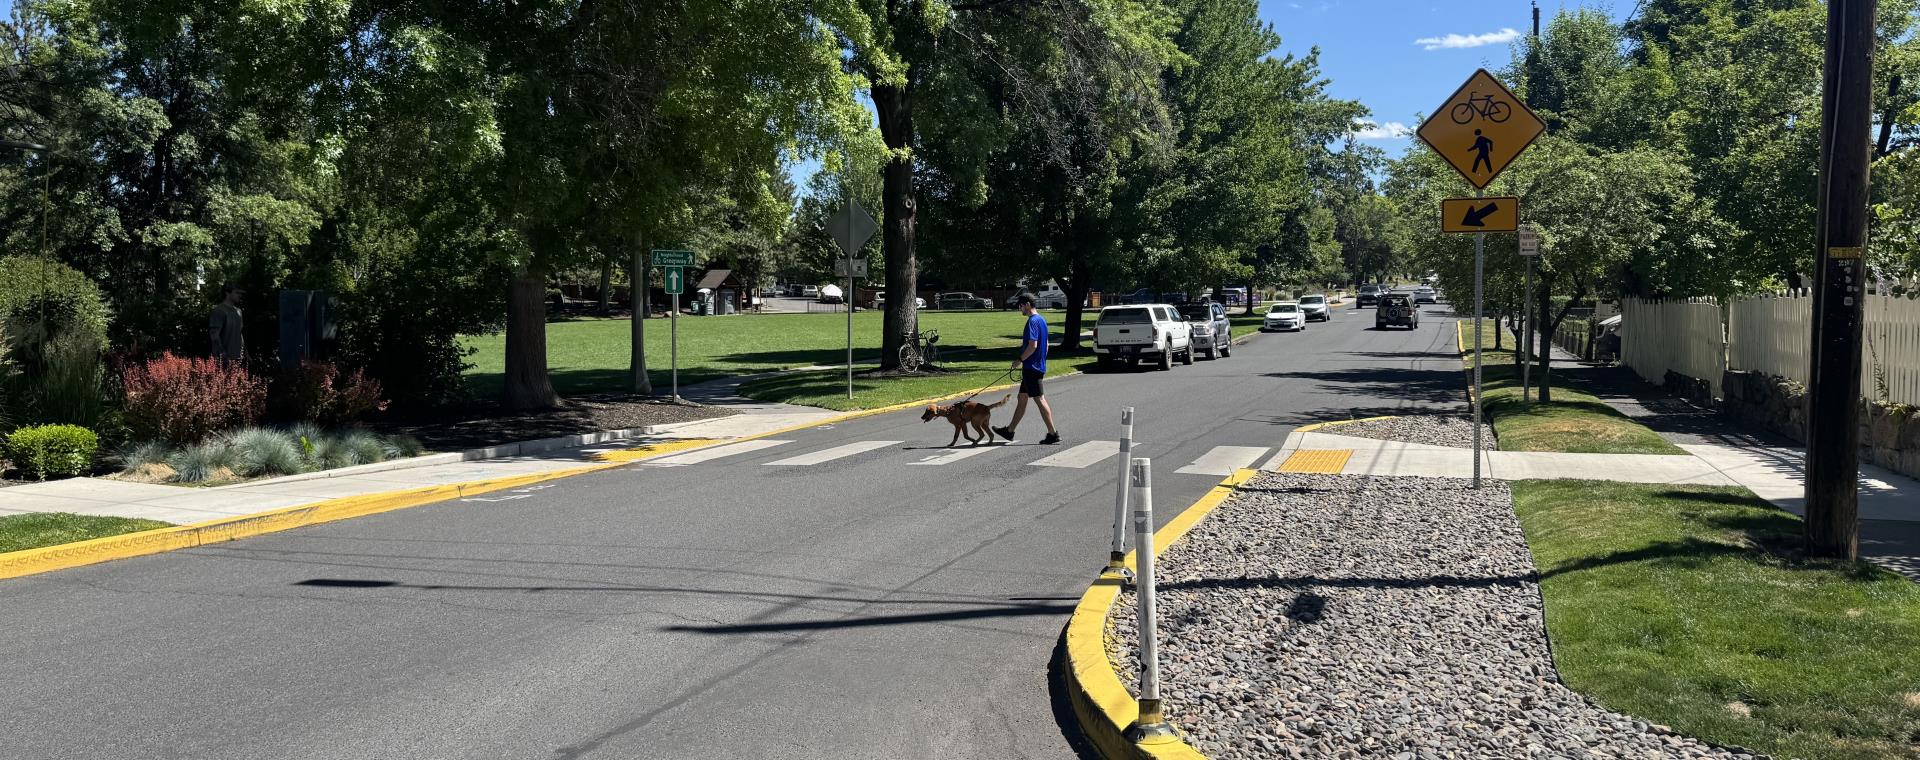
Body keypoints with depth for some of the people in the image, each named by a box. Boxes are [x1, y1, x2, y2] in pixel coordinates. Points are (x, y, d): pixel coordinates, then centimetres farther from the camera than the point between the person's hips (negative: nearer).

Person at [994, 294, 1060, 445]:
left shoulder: (1033, 321, -17)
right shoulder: (1042, 319, 14)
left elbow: (1033, 345, -24)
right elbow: (1045, 345, 19)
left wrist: (1020, 360, -14)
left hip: (1032, 368, -10)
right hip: (1039, 366, 10)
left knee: (1040, 400, -6)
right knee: (1022, 398, 15)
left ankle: (1053, 434, -4)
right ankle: (1009, 431, 23)